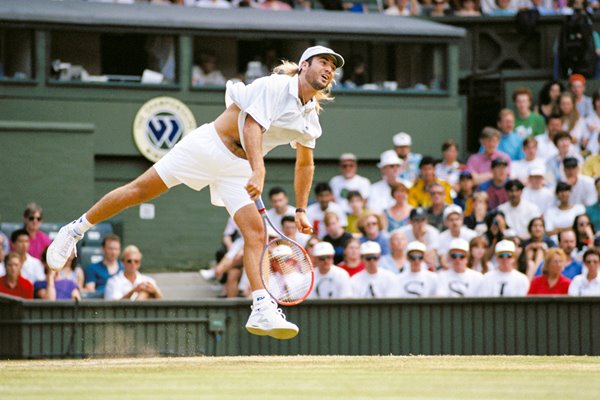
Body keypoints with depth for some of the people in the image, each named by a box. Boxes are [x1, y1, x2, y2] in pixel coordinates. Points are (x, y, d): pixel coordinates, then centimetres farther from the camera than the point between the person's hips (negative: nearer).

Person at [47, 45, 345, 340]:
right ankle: (76, 229, 13)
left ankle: (262, 311, -20)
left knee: (255, 232, -13)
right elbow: (252, 126, -26)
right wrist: (258, 172, -39)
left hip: (238, 169, 5)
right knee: (139, 190, -4)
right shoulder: (273, 87, -14)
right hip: (207, 146, -5)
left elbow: (305, 164, 20)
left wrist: (301, 210, 14)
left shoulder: (311, 117, 7)